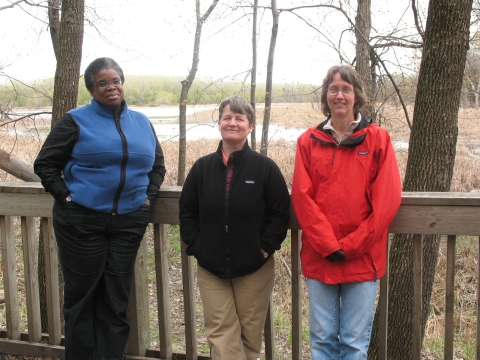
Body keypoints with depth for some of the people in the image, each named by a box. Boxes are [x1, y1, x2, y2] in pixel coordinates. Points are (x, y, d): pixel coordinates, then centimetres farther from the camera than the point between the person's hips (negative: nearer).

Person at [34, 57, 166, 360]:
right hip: (82, 221, -3)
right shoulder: (77, 121, -2)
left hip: (129, 222, 4)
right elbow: (45, 164, 1)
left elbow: (158, 166, 20)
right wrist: (65, 196, -9)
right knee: (82, 298, 6)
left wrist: (149, 196, 6)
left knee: (116, 301, 10)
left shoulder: (142, 123, 11)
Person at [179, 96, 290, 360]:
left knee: (250, 333, 11)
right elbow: (187, 212, 7)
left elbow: (280, 214, -4)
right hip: (210, 268, 2)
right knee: (221, 335, 3)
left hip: (254, 268, -2)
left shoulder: (266, 167, -5)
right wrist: (196, 247, -2)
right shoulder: (202, 167, 3)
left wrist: (264, 248, -11)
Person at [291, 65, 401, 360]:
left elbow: (387, 198, -6)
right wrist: (329, 245, -11)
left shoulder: (378, 138, 1)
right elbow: (301, 196, -2)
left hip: (363, 258, -1)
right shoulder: (308, 141, 6)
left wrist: (351, 246, -10)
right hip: (318, 257, 2)